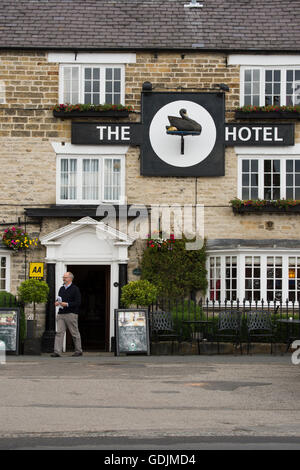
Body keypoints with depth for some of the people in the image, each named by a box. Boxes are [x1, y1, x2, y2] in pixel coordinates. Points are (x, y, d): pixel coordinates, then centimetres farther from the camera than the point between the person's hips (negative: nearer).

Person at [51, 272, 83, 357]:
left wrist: (67, 304, -19)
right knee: (59, 332, -5)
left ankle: (78, 351, 16)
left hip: (71, 314, -6)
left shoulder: (75, 289, -5)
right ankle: (57, 352, -10)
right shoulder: (62, 288, 17)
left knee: (75, 333, 4)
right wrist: (57, 302, 4)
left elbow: (78, 302, -11)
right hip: (61, 314, 6)